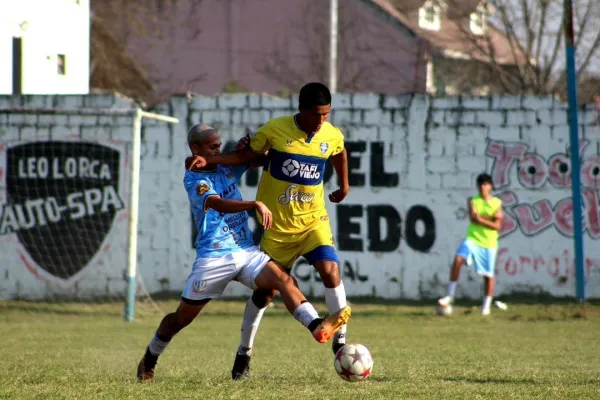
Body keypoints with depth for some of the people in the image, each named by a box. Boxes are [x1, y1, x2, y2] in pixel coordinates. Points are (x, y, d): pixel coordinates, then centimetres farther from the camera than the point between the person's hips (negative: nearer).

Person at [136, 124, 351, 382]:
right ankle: (149, 360, 32)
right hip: (213, 258, -5)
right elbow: (219, 204, -27)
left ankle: (317, 327, -42)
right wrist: (255, 205, -40)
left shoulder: (227, 167, 10)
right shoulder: (194, 179, -10)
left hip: (246, 252, 5)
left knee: (283, 279, -23)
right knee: (182, 318, 9)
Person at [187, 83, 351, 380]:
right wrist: (209, 161, -14)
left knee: (330, 269, -23)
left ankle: (340, 341, -13)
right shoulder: (275, 130, -13)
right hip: (278, 225, -1)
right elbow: (246, 156, -3)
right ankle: (244, 352, 23)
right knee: (265, 289, 5)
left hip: (313, 220, 1)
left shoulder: (333, 136, -5)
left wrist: (344, 185, 27)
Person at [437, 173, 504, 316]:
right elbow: (473, 217, -12)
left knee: (488, 275, 3)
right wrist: (491, 217, -15)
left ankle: (486, 306, 17)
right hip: (473, 239, -1)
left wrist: (481, 219, -15)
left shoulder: (497, 203, 5)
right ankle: (450, 295, -18)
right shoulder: (473, 201, 5)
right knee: (458, 259, -25)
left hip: (489, 243, 1)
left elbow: (497, 226, -3)